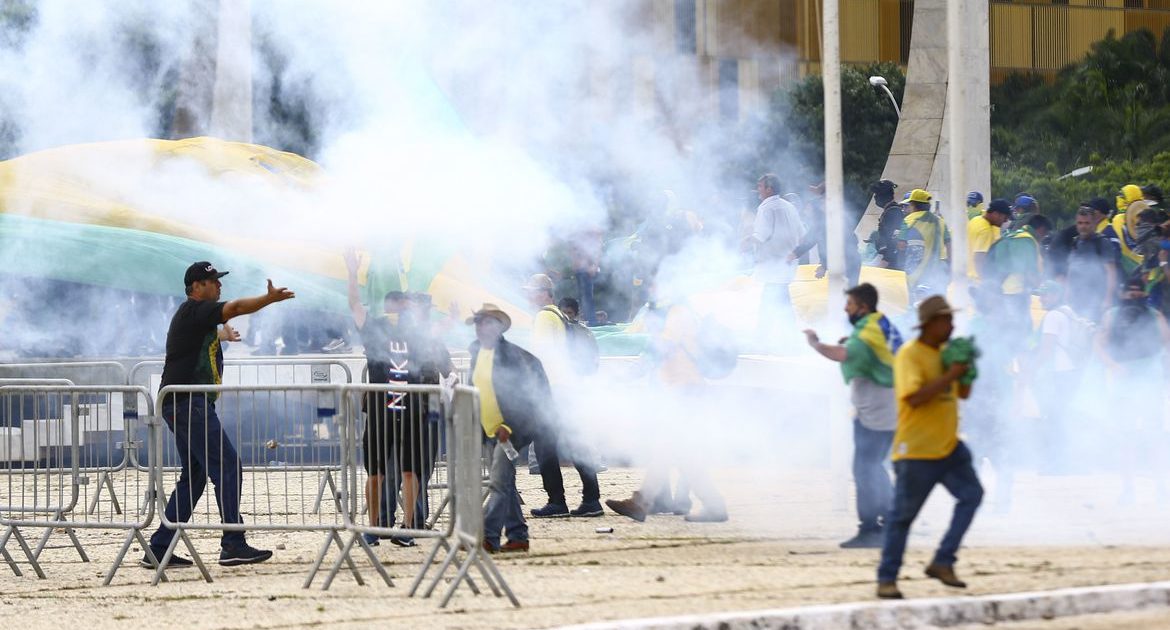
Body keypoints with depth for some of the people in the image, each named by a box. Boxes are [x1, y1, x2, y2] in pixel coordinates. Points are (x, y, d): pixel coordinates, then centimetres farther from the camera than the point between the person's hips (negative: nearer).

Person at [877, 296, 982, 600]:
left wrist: (967, 368, -1)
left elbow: (963, 393, 18)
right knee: (903, 515, -1)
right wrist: (950, 375, -24)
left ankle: (942, 562, 5)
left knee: (972, 494, -1)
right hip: (916, 451, -8)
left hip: (948, 446, 8)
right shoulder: (909, 355, -14)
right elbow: (914, 397, -26)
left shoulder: (945, 353, 11)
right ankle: (886, 579, 7)